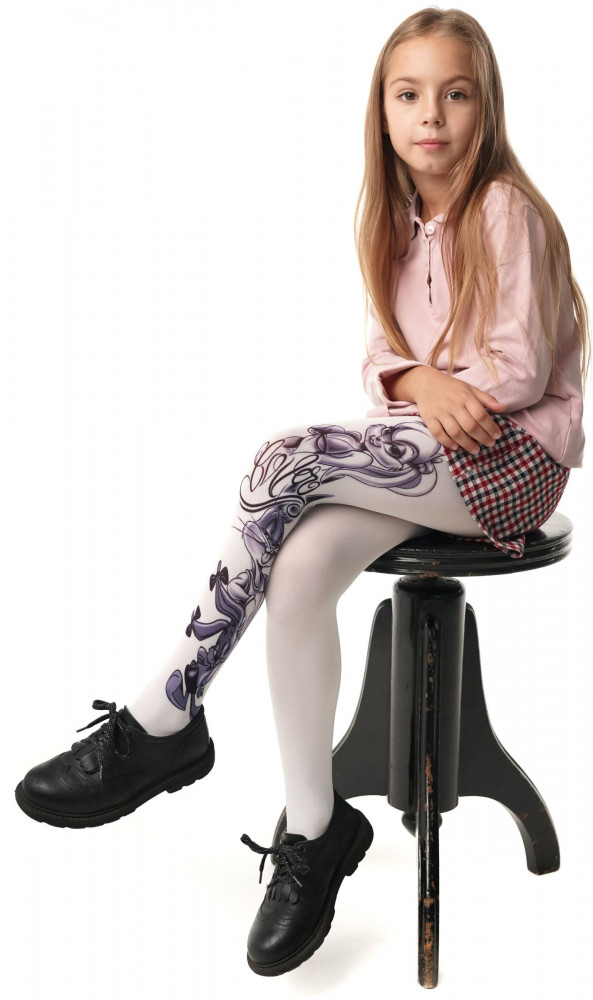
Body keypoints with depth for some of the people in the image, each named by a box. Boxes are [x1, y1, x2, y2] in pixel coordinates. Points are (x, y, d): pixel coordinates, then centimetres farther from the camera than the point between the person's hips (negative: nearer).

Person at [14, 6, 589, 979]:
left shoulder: (506, 210, -7)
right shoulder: (396, 221, 13)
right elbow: (384, 357, 11)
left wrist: (430, 386, -7)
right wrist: (421, 384, -11)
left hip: (513, 455, -6)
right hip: (422, 454, 6)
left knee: (288, 459, -29)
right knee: (299, 568, -24)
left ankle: (162, 719, -21)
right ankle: (315, 834, -14)